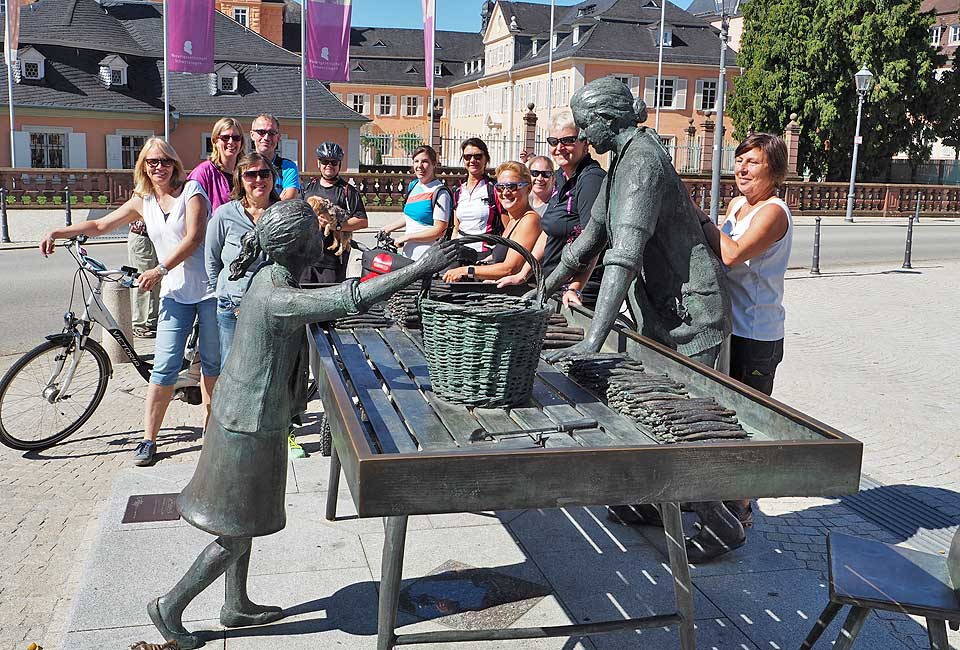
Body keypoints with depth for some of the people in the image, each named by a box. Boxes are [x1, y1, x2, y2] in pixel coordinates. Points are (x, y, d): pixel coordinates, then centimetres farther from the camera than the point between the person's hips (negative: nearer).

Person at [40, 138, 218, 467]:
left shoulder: (191, 189, -3)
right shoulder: (142, 202, 12)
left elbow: (193, 237, -13)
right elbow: (100, 225, 20)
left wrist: (160, 270, -15)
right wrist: (57, 232, 10)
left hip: (210, 288, -3)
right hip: (175, 292, 3)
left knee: (212, 362, 6)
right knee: (165, 366, -4)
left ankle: (210, 424, 24)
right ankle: (148, 439, 2)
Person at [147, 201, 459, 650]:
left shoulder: (268, 277, -1)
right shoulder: (278, 299, -30)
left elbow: (323, 308, 15)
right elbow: (350, 298, -40)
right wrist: (421, 268, -38)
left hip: (241, 415, 9)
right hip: (252, 427, -9)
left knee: (242, 525, 23)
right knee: (237, 535, 9)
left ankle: (236, 606, 41)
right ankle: (170, 607, 26)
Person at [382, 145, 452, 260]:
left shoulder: (440, 193, -11)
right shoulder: (413, 186, 14)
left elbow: (439, 230, -16)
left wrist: (406, 237, -13)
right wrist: (388, 228, 25)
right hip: (407, 254, 7)